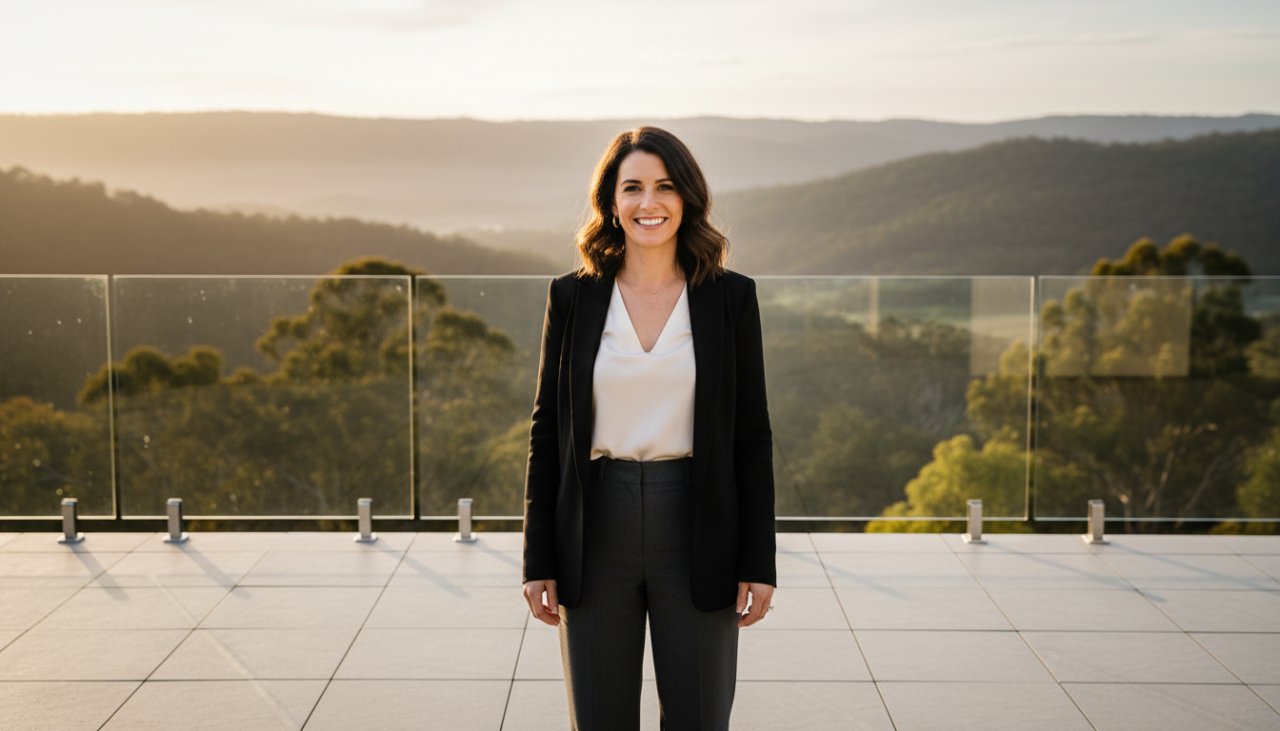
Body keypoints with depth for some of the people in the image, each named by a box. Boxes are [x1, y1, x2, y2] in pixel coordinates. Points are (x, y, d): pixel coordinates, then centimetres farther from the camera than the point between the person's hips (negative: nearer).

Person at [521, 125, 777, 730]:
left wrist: (758, 563, -2)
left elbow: (752, 435, 2)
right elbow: (546, 430, 5)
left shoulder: (731, 297, 1)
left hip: (696, 528, -1)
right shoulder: (572, 297, 2)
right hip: (597, 531, 1)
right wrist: (538, 561, 1)